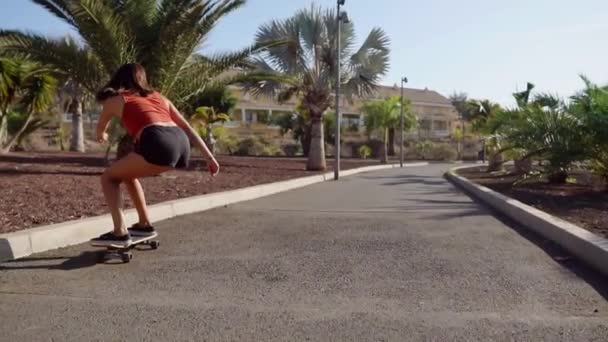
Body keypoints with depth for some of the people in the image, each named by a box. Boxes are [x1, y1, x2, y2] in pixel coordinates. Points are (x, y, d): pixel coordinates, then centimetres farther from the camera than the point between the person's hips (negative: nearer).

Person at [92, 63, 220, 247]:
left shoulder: (115, 100, 22)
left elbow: (100, 130, 41)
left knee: (109, 177, 15)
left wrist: (102, 136, 65)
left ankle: (120, 233, 2)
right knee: (127, 173, 28)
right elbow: (187, 128, 25)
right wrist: (209, 157, 23)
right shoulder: (158, 96, 32)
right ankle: (144, 225, 31)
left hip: (160, 145, -6)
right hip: (182, 144, 6)